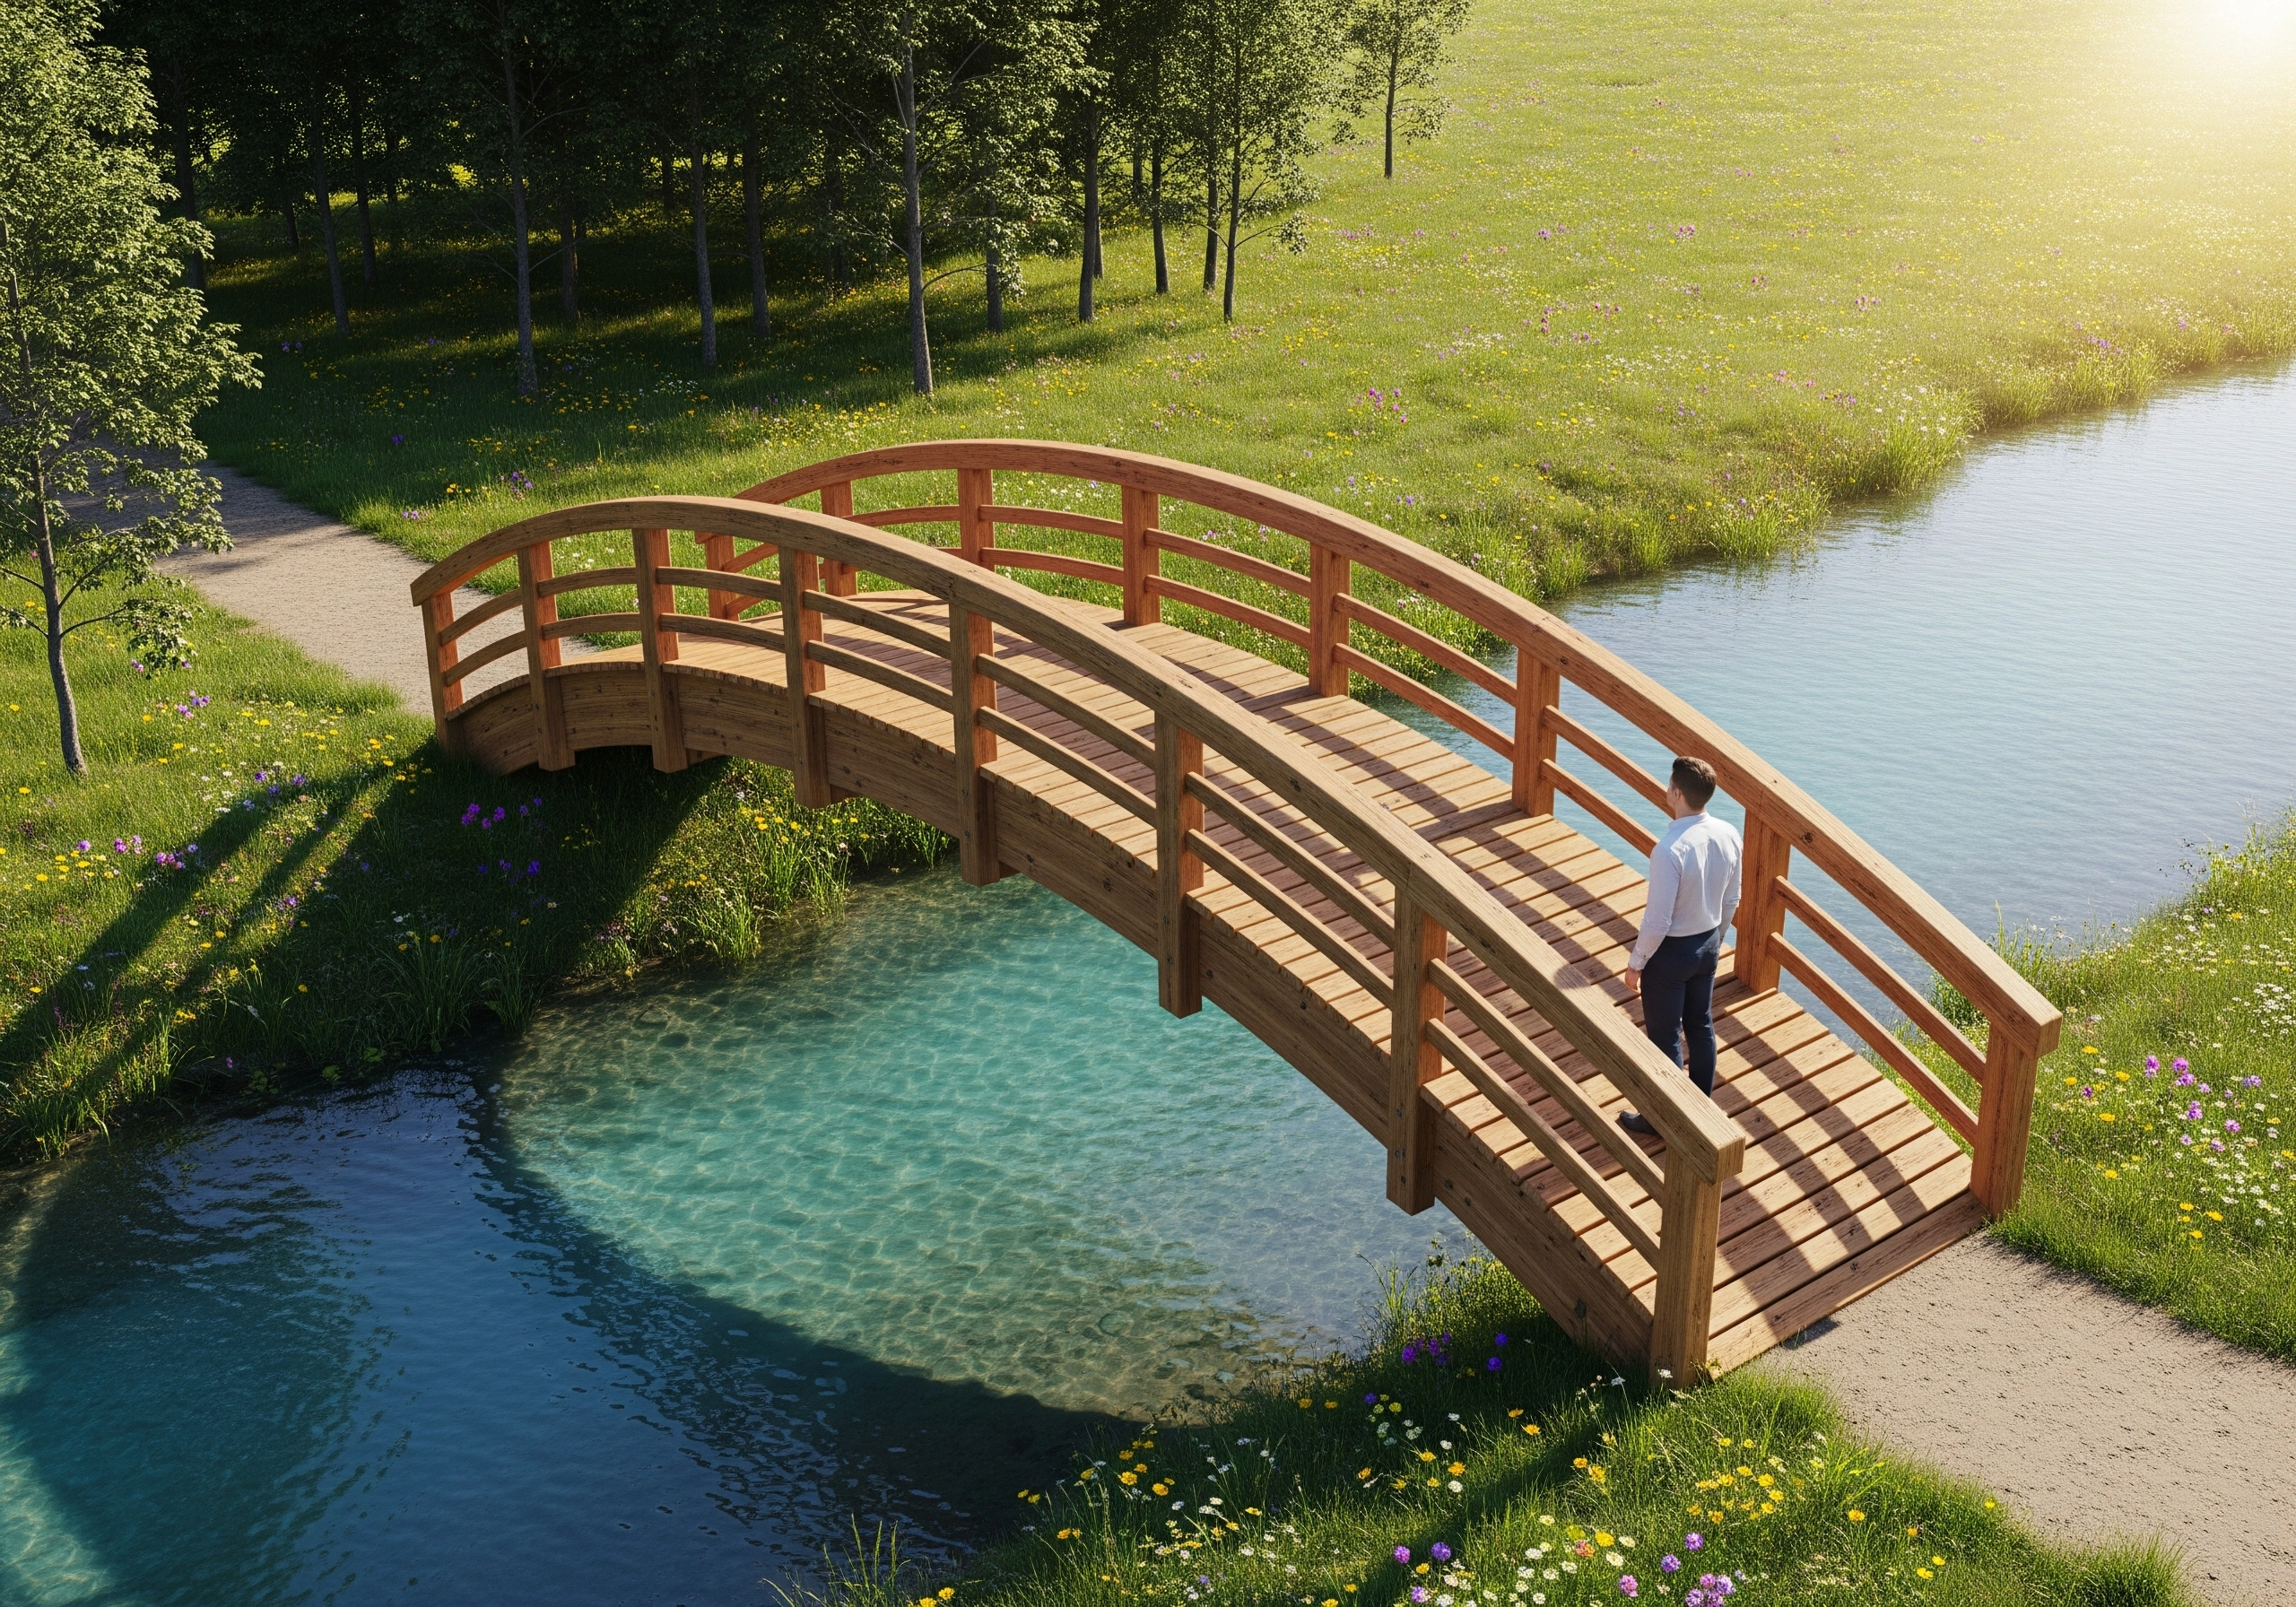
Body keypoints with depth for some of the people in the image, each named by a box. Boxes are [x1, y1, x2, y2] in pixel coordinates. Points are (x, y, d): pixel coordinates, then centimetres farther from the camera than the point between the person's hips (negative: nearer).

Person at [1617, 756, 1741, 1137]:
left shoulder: (1670, 850, -32)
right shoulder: (1728, 835, -10)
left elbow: (1658, 920, -25)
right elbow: (1731, 901, 4)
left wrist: (1636, 963, -11)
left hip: (1671, 950, -7)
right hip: (1708, 944, 7)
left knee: (1664, 1036, 11)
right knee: (1701, 1025, 23)